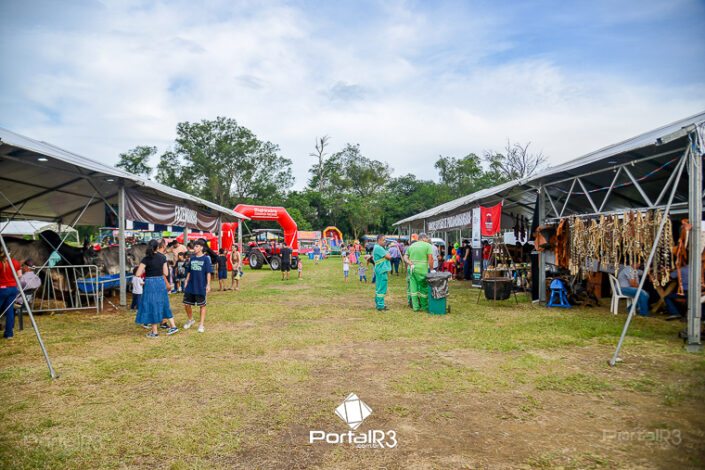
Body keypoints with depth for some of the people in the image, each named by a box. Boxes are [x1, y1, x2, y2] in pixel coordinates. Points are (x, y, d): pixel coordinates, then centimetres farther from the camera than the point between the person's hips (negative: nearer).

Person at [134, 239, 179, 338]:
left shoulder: (146, 259, -12)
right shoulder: (162, 257, 0)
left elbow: (138, 274, -15)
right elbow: (166, 273, 3)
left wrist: (144, 271, 5)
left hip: (150, 284, -5)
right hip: (161, 282, 5)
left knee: (151, 306, 5)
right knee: (163, 305, 17)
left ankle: (154, 332, 12)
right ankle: (173, 326, 18)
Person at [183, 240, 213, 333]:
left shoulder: (206, 258, -7)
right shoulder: (192, 258, 7)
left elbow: (208, 272, -9)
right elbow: (189, 272, 14)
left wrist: (208, 285, -14)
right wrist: (186, 283, 10)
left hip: (201, 287, -5)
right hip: (190, 286, 5)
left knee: (202, 305, 5)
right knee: (186, 304, 9)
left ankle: (201, 325, 14)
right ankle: (190, 320, 33)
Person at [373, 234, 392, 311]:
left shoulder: (376, 247, 17)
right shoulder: (379, 248, -17)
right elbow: (388, 257, -17)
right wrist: (388, 254, 6)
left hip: (379, 270, 11)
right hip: (382, 270, -11)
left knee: (378, 288, 15)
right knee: (382, 288, -8)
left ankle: (377, 304, 23)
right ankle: (380, 306, -5)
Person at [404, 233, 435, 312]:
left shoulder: (411, 245, 15)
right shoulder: (428, 245, -1)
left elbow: (406, 258, 9)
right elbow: (430, 258, -10)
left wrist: (411, 264, -1)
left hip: (412, 269, 5)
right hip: (422, 270, -5)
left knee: (413, 287, 7)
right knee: (424, 288, 6)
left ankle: (415, 306, 11)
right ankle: (425, 307, 14)